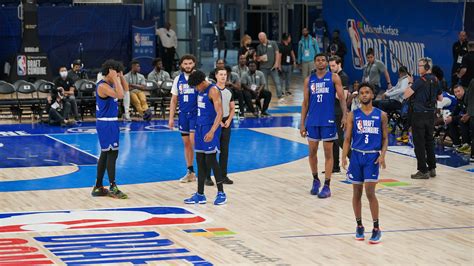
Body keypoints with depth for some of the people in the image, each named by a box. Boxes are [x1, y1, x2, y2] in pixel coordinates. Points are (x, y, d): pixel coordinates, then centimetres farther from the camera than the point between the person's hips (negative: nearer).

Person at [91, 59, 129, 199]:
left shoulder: (110, 84, 10)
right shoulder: (103, 86, -19)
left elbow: (125, 89, 19)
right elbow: (120, 95, -30)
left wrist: (120, 76, 7)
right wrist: (115, 78, -24)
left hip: (111, 122, 10)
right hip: (106, 123, -10)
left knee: (105, 154, 13)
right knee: (112, 154, -8)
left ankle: (98, 187, 19)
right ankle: (113, 188, -5)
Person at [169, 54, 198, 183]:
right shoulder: (178, 79, 8)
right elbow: (174, 100, 12)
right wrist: (171, 118, 6)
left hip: (196, 114, -5)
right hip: (183, 114, 5)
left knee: (194, 141, -14)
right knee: (186, 143, 8)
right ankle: (190, 172, 15)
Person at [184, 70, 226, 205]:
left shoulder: (213, 90, -14)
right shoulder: (201, 91, 12)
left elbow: (219, 113, -21)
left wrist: (212, 131, -30)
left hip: (210, 128, -8)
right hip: (200, 127, 8)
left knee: (210, 160, -6)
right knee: (200, 160, 7)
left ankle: (221, 193, 4)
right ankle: (200, 195, 11)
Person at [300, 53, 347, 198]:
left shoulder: (334, 78, -1)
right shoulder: (309, 80, 8)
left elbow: (342, 98, -5)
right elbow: (305, 102, 11)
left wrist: (344, 115, -20)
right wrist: (302, 123, 6)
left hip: (328, 121, -3)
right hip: (312, 121, 3)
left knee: (328, 153, 0)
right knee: (312, 152, 9)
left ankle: (327, 186, 3)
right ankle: (315, 180, 28)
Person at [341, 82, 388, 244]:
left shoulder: (381, 115, 3)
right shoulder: (353, 115, 4)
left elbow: (385, 138, 5)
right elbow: (347, 139, 5)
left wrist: (382, 155, -10)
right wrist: (344, 157, -7)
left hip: (372, 157, -2)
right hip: (356, 156, 2)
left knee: (370, 192, -10)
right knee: (357, 193, 7)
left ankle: (376, 228, -2)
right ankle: (359, 226, 20)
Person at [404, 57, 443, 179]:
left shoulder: (420, 81, -16)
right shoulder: (435, 81, 7)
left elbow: (406, 95, -17)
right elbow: (440, 98, 18)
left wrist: (410, 83, -5)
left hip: (419, 114, -7)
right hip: (431, 114, 7)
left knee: (419, 143, -2)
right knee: (429, 141, 16)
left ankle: (423, 171, -1)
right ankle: (432, 168, 20)